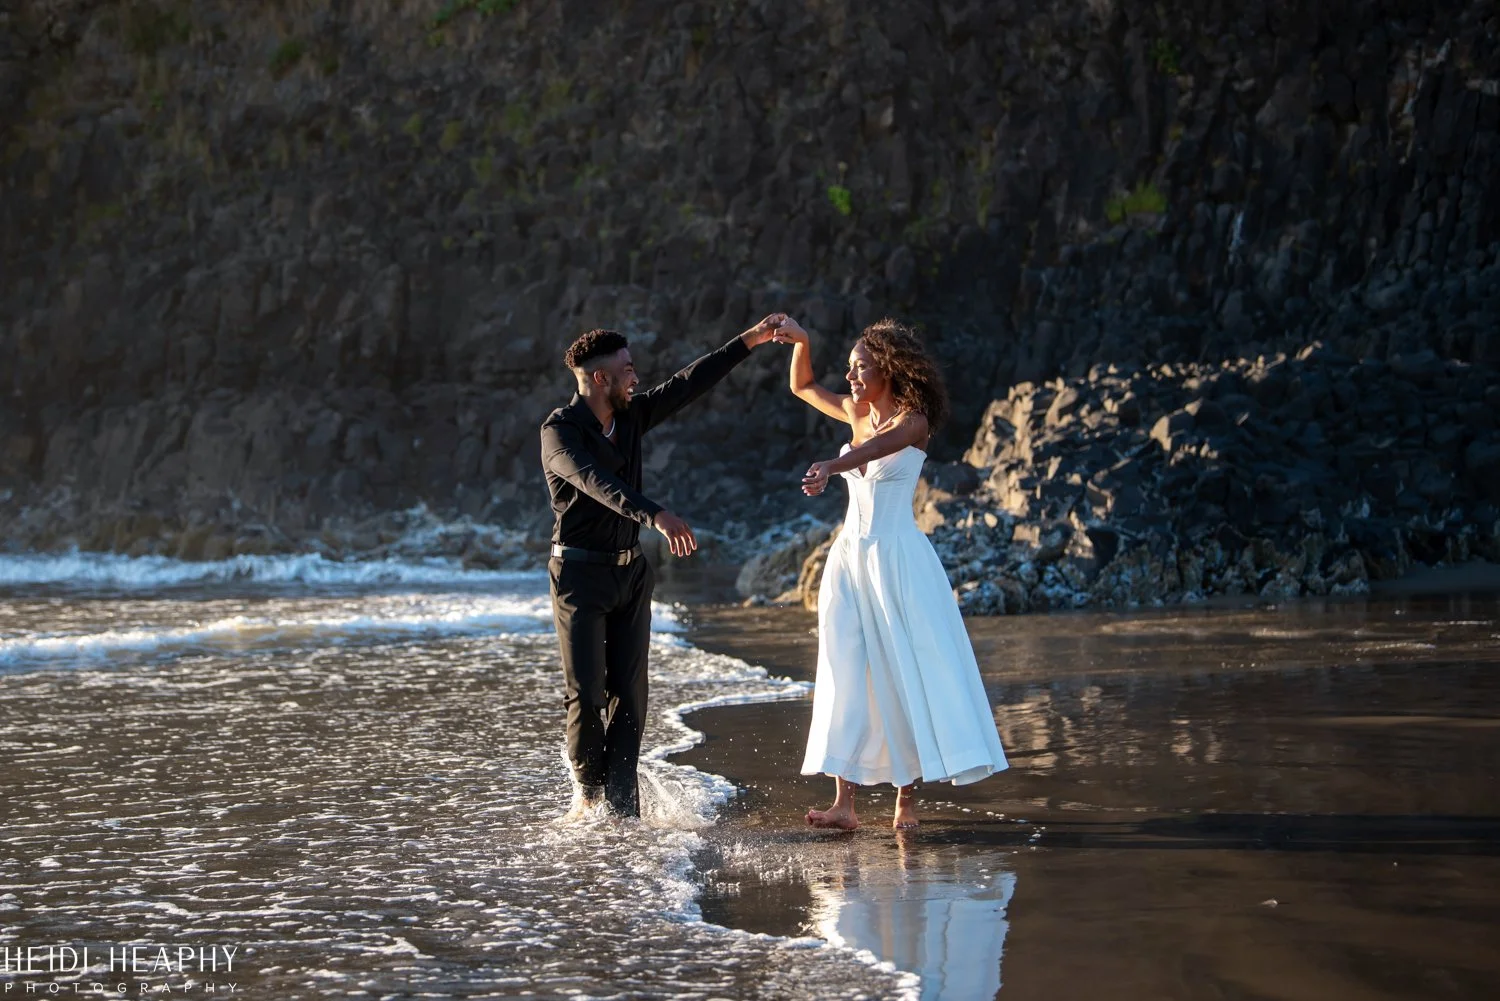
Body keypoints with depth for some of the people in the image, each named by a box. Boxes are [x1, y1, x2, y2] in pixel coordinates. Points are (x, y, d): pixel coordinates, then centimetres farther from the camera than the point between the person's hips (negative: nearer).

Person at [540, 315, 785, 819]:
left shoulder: (630, 416, 6)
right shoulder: (559, 430, -15)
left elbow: (689, 383, 10)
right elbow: (599, 484, -31)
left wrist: (750, 340, 7)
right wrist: (657, 516, -46)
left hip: (630, 571, 6)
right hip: (580, 573, -6)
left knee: (629, 692, 2)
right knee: (585, 693, -6)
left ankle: (621, 803, 6)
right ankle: (587, 787, 14)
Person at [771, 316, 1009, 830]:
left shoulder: (912, 421, -8)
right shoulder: (856, 413, 11)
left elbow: (877, 447, -31)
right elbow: (802, 387, 27)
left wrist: (832, 466, -50)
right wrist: (801, 343, 8)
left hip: (897, 557, -6)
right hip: (850, 556, 6)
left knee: (907, 672, -3)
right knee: (846, 674, -3)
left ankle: (906, 797, 4)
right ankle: (844, 802, -8)